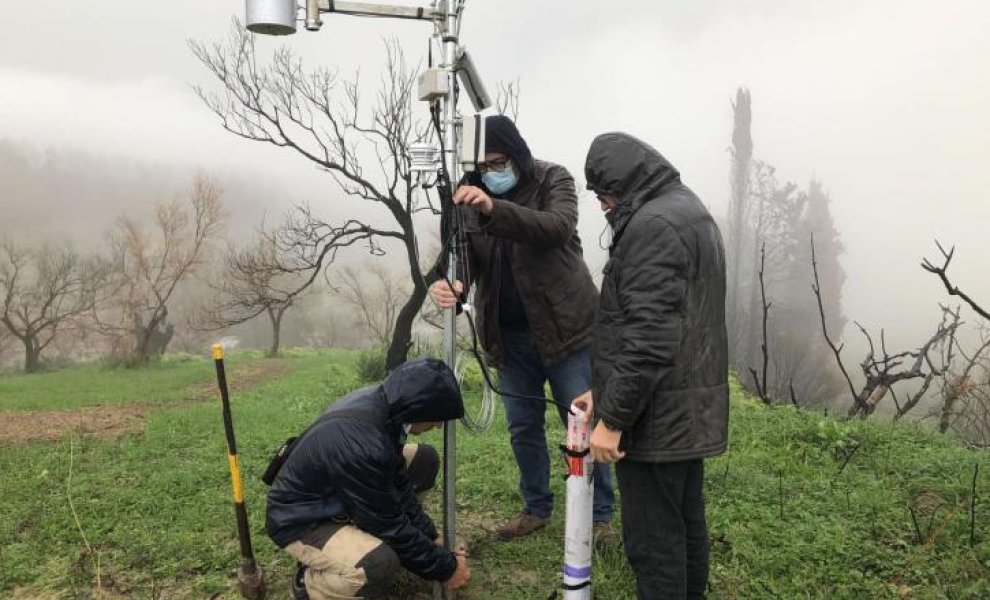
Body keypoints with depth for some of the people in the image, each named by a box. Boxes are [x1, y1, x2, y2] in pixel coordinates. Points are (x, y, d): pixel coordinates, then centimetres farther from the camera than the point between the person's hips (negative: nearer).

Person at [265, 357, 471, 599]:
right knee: (381, 564, -34)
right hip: (300, 520, -9)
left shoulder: (380, 402, -12)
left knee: (423, 459, 5)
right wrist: (445, 568, -13)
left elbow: (398, 483, 1)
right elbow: (389, 525, -25)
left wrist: (432, 539, 1)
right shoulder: (361, 444, -37)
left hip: (335, 497, 9)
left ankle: (363, 536, 14)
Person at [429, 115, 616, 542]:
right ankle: (536, 508, 31)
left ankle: (600, 515, 18)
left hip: (565, 327, -3)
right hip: (508, 334, 4)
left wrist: (494, 209, -42)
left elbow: (557, 228, -28)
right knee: (523, 427, 13)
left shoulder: (553, 180, -9)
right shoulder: (468, 197, 0)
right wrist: (449, 282, -32)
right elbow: (461, 253, -8)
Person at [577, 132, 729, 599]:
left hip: (655, 417, -10)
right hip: (693, 409, 10)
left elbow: (647, 336, -25)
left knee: (653, 541, 2)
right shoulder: (691, 211, 16)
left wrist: (613, 416, -18)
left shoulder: (653, 224, -18)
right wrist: (608, 392, 18)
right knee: (687, 523, 20)